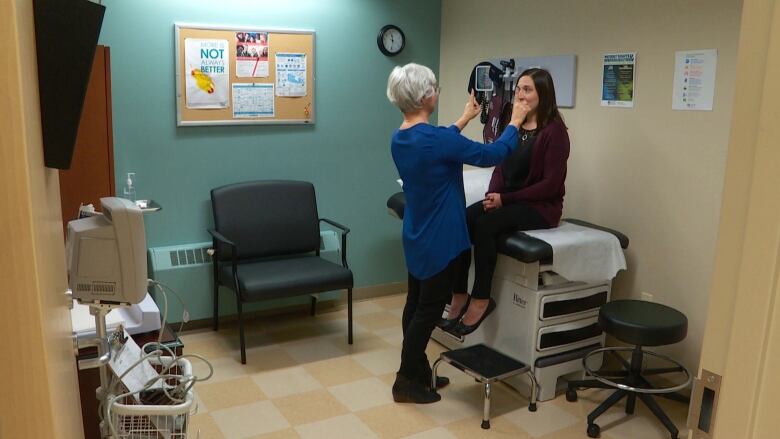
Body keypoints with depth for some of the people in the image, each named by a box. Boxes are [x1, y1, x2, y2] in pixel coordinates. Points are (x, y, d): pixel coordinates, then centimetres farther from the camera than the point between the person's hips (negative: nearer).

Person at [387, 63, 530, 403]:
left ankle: (419, 373, 28)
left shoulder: (399, 138, 3)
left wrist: (465, 119, 31)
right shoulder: (434, 137, -24)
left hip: (417, 236, 9)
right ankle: (406, 382, 13)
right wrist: (515, 122, 2)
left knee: (416, 304, 15)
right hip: (440, 238, -9)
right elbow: (491, 155, -14)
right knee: (429, 309, 2)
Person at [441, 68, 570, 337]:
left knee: (484, 225, -31)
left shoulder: (554, 131, -11)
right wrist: (492, 194, -8)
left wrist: (506, 199, -18)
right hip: (506, 200, 6)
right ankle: (459, 297, -17)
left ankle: (481, 300, -18)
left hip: (541, 206, -6)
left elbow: (551, 184, -15)